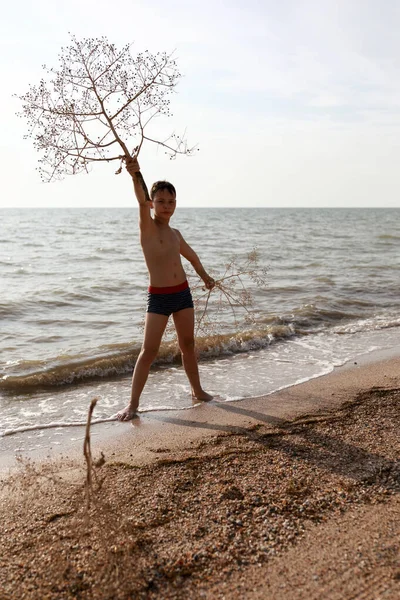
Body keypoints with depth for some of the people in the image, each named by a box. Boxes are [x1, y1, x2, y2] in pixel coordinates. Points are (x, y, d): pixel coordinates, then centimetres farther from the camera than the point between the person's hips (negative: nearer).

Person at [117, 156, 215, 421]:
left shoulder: (175, 233, 10)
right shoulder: (147, 227, -8)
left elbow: (191, 255, 30)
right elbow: (142, 202, -29)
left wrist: (205, 276, 43)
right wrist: (136, 176, -48)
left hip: (183, 293, 6)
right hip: (158, 297, -6)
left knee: (188, 344, 16)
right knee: (149, 350, -6)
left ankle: (197, 390, 33)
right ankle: (133, 403, 2)